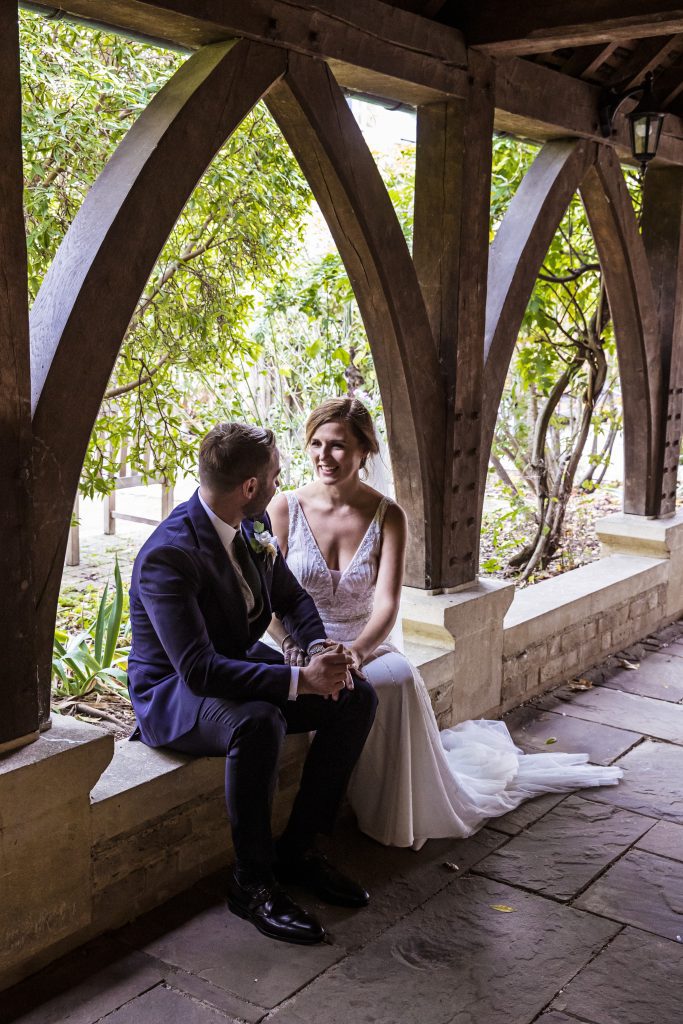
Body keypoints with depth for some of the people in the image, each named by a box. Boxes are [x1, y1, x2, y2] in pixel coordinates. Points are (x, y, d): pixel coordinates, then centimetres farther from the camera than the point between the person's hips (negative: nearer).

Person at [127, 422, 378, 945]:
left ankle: (299, 848, 3)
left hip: (243, 666, 9)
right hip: (174, 691, -8)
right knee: (258, 723, -39)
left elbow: (291, 597, 10)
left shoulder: (253, 524, -3)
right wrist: (300, 680, -37)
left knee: (357, 697, -7)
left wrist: (322, 648, -11)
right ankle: (252, 882, -18)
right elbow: (199, 669, -35)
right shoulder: (168, 556, -29)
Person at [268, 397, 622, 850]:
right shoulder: (285, 509, -5)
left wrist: (356, 651, -32)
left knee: (402, 678, -31)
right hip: (301, 649, -1)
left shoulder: (387, 516, -2)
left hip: (364, 647, 2)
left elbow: (387, 604, -13)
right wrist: (300, 657, -24)